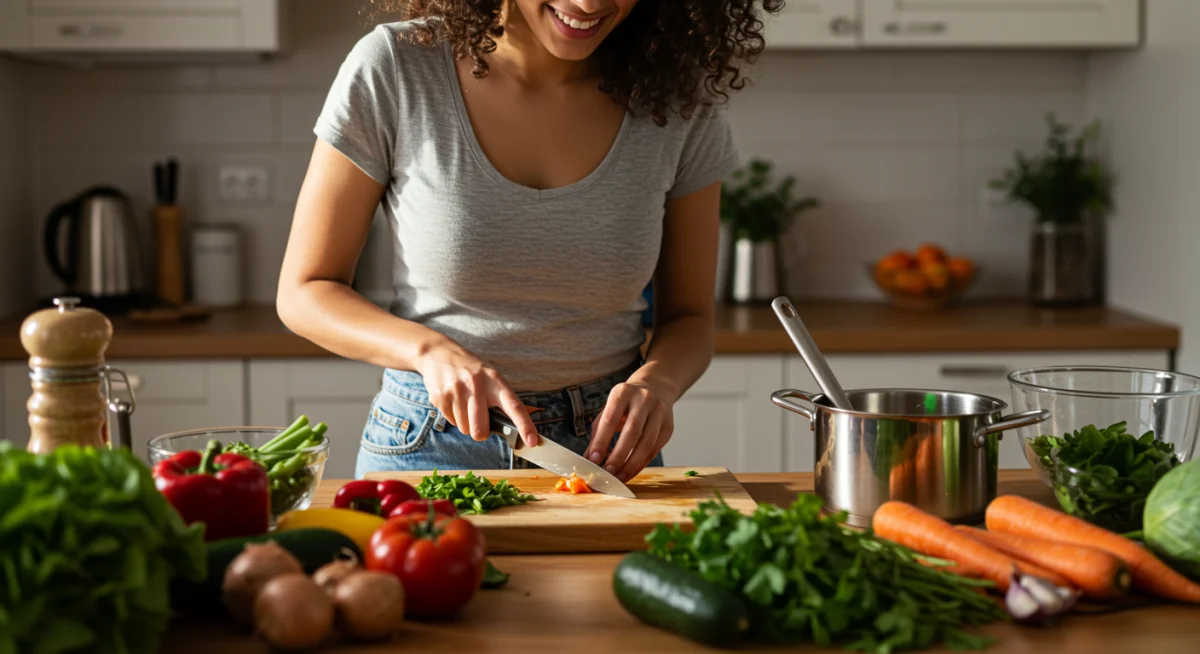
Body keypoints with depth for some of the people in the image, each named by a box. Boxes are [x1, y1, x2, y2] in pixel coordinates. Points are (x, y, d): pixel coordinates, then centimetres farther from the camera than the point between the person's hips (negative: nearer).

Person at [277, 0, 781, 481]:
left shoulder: (680, 97, -4)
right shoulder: (394, 70, -10)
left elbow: (688, 317, 6)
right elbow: (304, 291, -3)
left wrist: (656, 381, -16)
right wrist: (429, 349, -20)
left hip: (602, 445, 1)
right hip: (427, 446, -1)